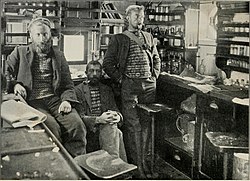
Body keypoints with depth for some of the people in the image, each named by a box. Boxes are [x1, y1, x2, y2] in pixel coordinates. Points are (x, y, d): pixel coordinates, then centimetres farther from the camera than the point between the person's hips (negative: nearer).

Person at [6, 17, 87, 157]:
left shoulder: (59, 56, 20)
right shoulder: (20, 53, 15)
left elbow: (68, 85, 17)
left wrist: (67, 100, -4)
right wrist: (15, 84, -12)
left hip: (55, 100, 2)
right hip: (32, 101, -2)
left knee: (78, 125, -24)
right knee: (53, 127, -31)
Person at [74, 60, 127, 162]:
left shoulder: (107, 90, 21)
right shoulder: (78, 90, 5)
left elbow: (115, 108, 15)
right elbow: (80, 117, -3)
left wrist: (117, 116, -10)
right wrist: (98, 119, -20)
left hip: (107, 126, 4)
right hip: (91, 130, -4)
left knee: (112, 128, -31)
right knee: (114, 132, -31)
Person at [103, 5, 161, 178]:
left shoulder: (148, 37, 17)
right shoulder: (118, 39, 4)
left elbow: (156, 58, 24)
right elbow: (108, 63, -1)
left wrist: (154, 76, 11)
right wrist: (120, 79, -6)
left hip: (149, 84, 4)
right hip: (129, 86, -4)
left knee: (146, 124, 7)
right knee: (133, 125, -4)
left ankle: (143, 161, 18)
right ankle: (137, 166, 4)